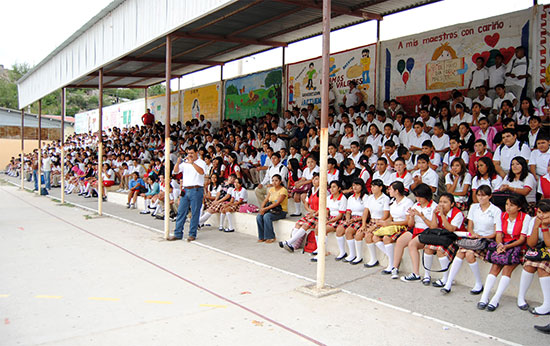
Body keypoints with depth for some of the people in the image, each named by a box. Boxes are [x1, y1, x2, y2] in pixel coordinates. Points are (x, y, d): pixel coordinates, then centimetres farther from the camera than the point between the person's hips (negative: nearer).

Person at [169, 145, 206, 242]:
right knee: (181, 212, 5)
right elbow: (176, 171, 8)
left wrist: (192, 163, -27)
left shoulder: (201, 162, 0)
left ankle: (192, 234, 7)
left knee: (195, 213, -1)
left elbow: (202, 172, -20)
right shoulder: (185, 162, 16)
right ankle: (177, 234, 11)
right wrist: (178, 163, -10)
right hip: (185, 190, 5)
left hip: (196, 190, -5)